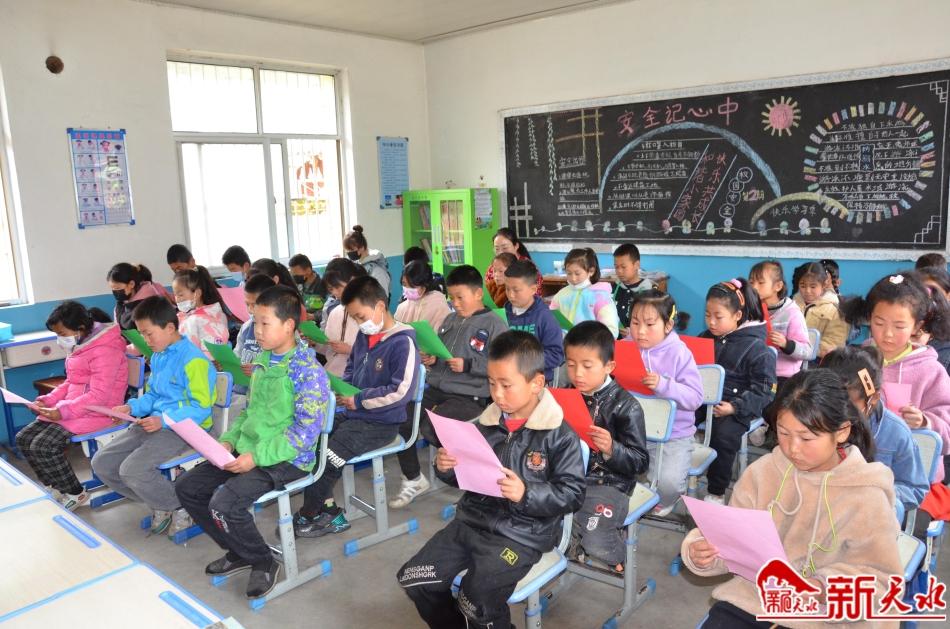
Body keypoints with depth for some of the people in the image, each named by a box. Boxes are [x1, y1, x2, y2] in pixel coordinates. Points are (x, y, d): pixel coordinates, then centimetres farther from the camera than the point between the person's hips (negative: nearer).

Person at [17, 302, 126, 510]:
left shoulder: (104, 351, -20)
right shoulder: (78, 346, 12)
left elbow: (99, 396, -23)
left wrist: (63, 411, -25)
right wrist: (47, 400, 5)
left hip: (97, 413, -10)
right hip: (71, 407, 10)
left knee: (43, 446, -21)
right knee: (24, 438, 2)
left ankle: (75, 493, 0)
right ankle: (55, 487, 17)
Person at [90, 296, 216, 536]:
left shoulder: (193, 360, -17)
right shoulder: (157, 357, 12)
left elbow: (200, 408, -19)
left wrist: (163, 421, -27)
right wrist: (132, 407, 2)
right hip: (155, 423, 10)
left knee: (132, 469, -26)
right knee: (101, 463, 3)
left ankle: (182, 508, 0)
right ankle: (160, 503, 13)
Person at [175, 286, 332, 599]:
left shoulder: (308, 370, -18)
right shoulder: (262, 360, 8)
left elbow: (306, 432, -22)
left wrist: (257, 456, -24)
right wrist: (229, 440, 2)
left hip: (285, 461, -9)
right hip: (248, 452, 9)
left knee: (223, 504, -26)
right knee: (186, 488, 6)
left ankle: (264, 562, 3)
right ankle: (239, 552, 21)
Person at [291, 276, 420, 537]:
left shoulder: (402, 342, -18)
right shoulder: (363, 336, 7)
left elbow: (401, 391, -24)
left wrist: (358, 400, -17)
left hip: (380, 423, -9)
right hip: (352, 414, 9)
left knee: (326, 459, -16)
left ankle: (307, 517, 11)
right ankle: (329, 513, 8)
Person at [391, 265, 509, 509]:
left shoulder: (494, 324, -6)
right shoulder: (450, 320, 16)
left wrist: (467, 365, -18)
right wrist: (431, 359, 4)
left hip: (470, 397, -7)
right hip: (435, 388, 7)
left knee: (430, 427, -27)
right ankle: (413, 479, 9)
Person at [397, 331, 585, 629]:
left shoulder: (560, 434, -12)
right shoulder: (487, 423, 5)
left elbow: (572, 495, -13)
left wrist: (526, 494, -26)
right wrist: (447, 468, -5)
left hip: (521, 533, -6)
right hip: (472, 519, 6)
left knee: (477, 601, -22)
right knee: (413, 578, 2)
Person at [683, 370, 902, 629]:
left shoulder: (867, 496, -9)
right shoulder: (762, 472, 0)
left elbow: (880, 575, -7)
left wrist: (825, 589, -23)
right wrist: (703, 551, -17)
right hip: (749, 599, 3)